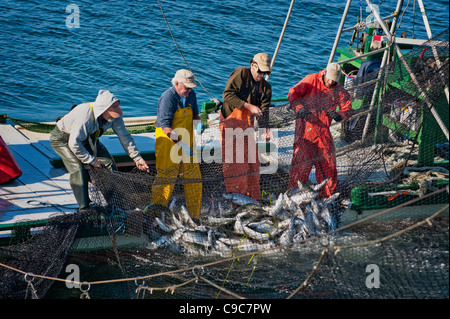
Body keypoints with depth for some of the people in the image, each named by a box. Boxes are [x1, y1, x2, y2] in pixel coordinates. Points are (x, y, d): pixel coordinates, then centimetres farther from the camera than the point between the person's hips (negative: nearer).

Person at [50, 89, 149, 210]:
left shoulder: (115, 117, -21)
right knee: (78, 169, -25)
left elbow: (125, 137, -6)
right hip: (63, 138, -6)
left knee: (108, 163, -5)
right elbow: (74, 143, -36)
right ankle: (83, 208, -17)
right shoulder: (85, 115, -41)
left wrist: (137, 157, -9)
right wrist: (91, 160, -28)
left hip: (87, 138, 6)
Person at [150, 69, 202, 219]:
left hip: (187, 143, 7)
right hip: (169, 144, -7)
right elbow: (165, 126, -22)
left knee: (194, 177, 10)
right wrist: (179, 142, -33)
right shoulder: (168, 98, -17)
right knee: (166, 177, -5)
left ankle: (196, 215, 22)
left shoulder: (190, 95, 7)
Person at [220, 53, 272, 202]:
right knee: (233, 159, -10)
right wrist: (249, 106, -20)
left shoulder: (266, 87, 10)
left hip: (247, 125, 6)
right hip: (230, 122, -6)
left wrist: (265, 128, -17)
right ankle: (235, 194, -7)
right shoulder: (241, 73, -8)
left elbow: (263, 110, 2)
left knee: (252, 161, 6)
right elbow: (227, 95, -16)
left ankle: (253, 196, 15)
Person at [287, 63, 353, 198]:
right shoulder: (311, 80, -2)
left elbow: (347, 110, 4)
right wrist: (299, 108, -22)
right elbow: (293, 93, -5)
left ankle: (327, 194, 19)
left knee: (328, 162, 5)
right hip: (305, 126, -4)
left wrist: (338, 115, -20)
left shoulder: (340, 91, 6)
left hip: (323, 129, 4)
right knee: (302, 159, -10)